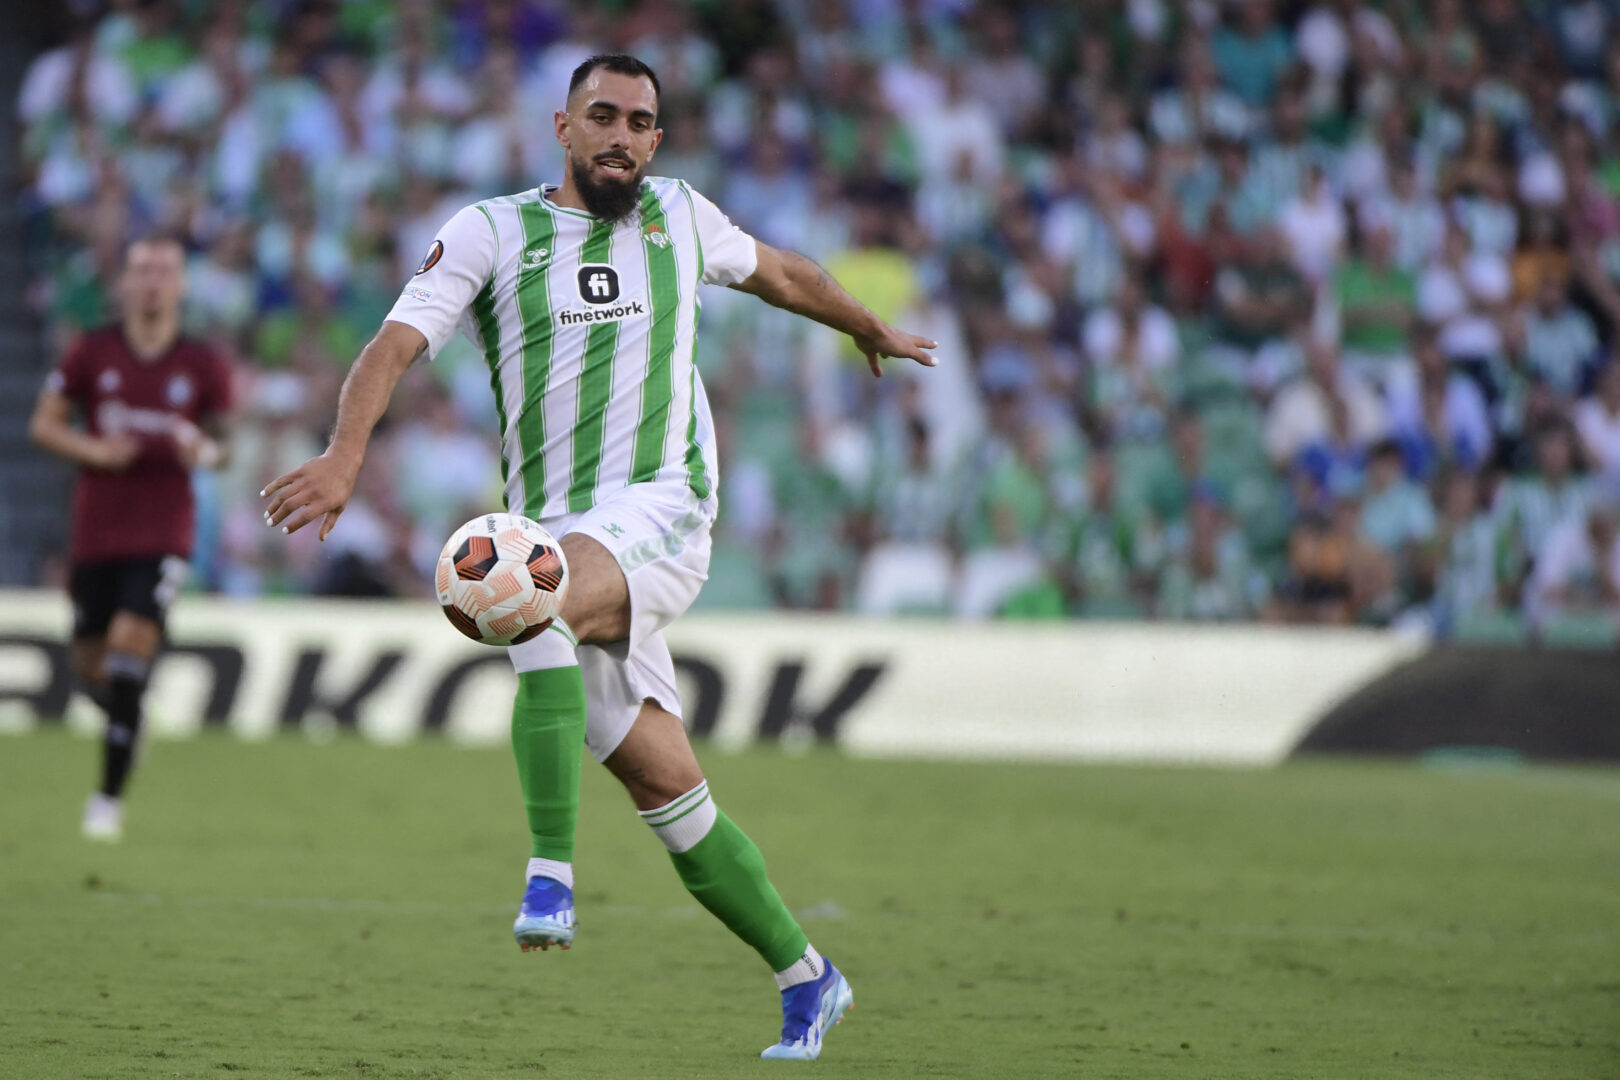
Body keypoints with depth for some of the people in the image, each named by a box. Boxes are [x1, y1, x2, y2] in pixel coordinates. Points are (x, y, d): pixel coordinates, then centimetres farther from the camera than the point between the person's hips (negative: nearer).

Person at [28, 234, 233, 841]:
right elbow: (44, 425, 5)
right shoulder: (91, 354, 0)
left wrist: (206, 451, -12)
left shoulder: (203, 367, 1)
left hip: (163, 534, -2)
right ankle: (123, 716, 43)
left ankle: (110, 797, -10)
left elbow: (221, 443, 12)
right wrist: (92, 450, -13)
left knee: (131, 644, -17)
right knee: (90, 665, 5)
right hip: (95, 533, 2)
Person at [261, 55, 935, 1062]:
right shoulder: (491, 231, 5)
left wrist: (873, 330, 48)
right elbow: (395, 346, -6)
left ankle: (552, 868, -37)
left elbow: (776, 270, 32)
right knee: (666, 786, 0)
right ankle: (806, 977, 15)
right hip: (555, 540, 2)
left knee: (543, 601, -36)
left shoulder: (678, 214, 11)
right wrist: (344, 457, -24)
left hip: (660, 507, -2)